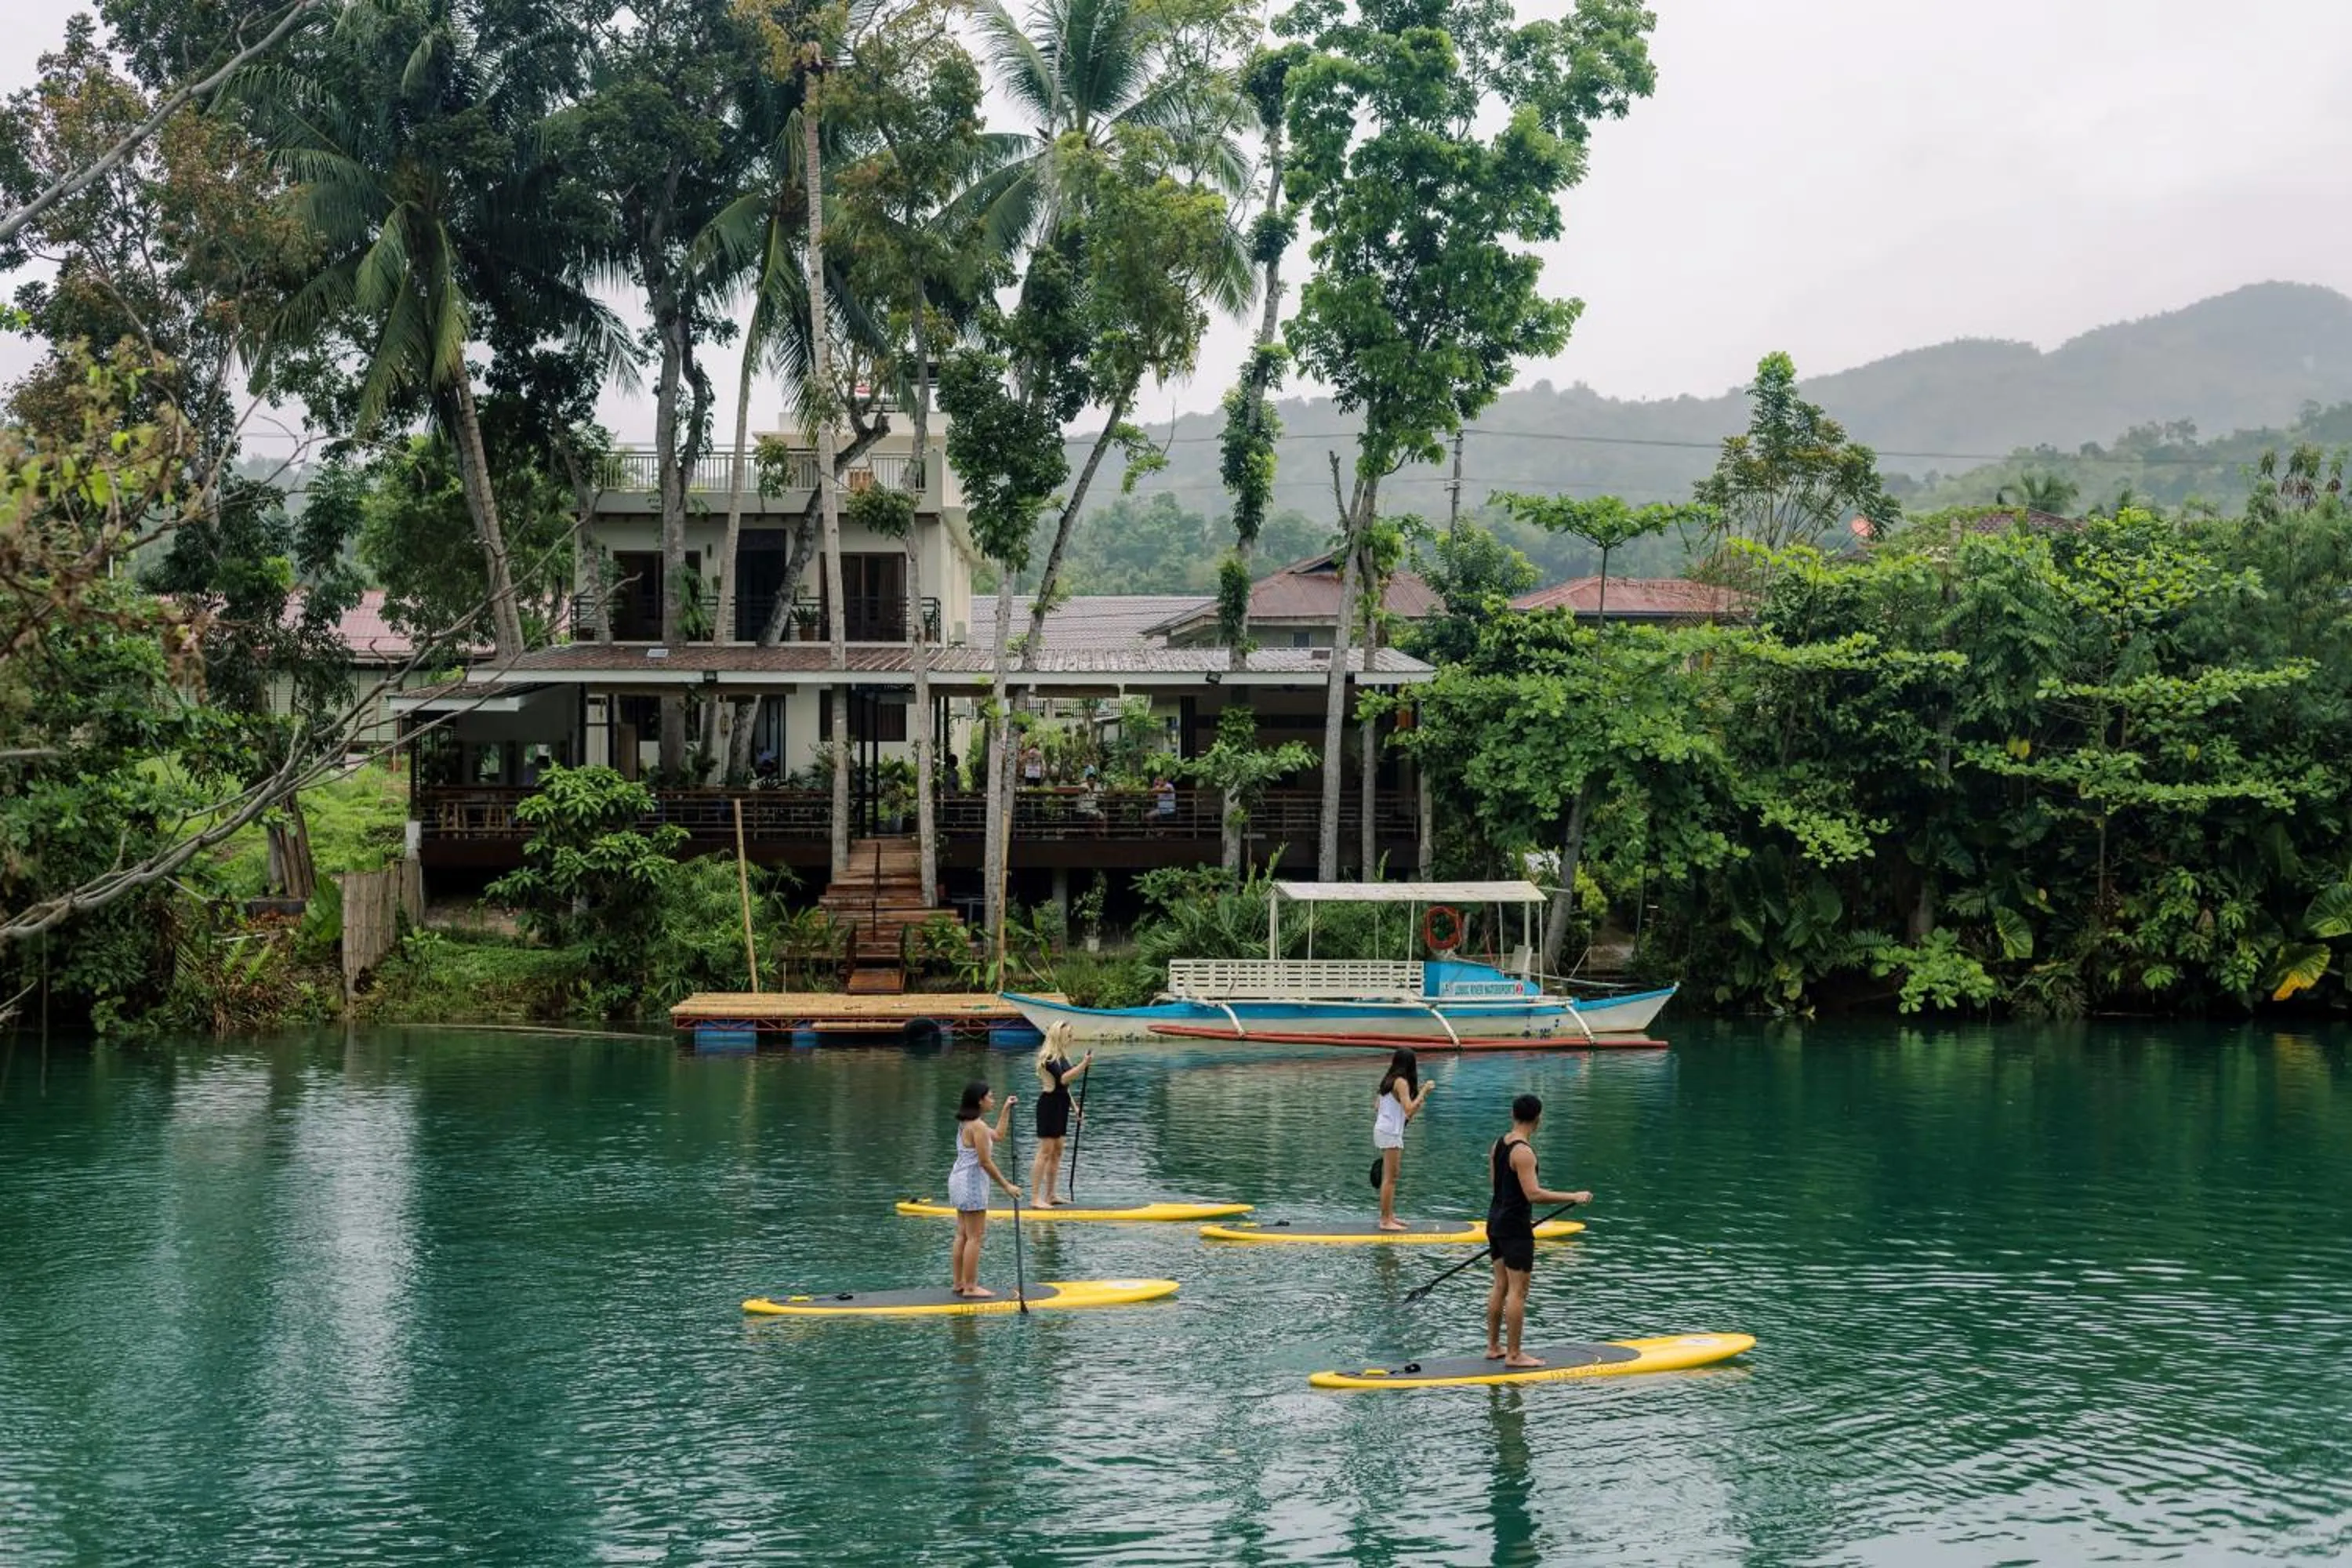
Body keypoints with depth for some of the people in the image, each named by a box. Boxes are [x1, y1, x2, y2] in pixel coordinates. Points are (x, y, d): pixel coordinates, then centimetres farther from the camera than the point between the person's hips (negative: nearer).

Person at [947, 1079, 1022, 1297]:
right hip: (972, 1183, -10)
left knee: (963, 1235, 14)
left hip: (959, 1180, 10)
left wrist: (1006, 1110, 28)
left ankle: (958, 1283, 19)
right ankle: (970, 1287, -3)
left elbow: (997, 1135, 28)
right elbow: (985, 1162, -20)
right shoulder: (978, 1126, -19)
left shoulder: (967, 1123, 12)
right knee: (974, 1237, -5)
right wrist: (1006, 1186, -15)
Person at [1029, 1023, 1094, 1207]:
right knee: (1046, 1151, -9)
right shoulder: (1049, 1058, -16)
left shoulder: (1062, 1057, 13)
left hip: (1060, 1106, 9)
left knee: (1057, 1151, 12)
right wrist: (1083, 1065, -29)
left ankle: (1050, 1195, 18)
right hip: (1049, 1104, -9)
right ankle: (1035, 1197, -8)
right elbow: (1063, 1079, -28)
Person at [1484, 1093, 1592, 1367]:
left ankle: (1493, 1347, 22)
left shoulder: (1499, 1144, 8)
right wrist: (1573, 1197, -22)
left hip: (1496, 1220, 9)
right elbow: (1533, 1194, -27)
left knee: (1500, 1286, 16)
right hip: (1515, 1227, -9)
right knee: (1518, 1291, -4)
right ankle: (1514, 1355, -1)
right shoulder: (1523, 1152, -20)